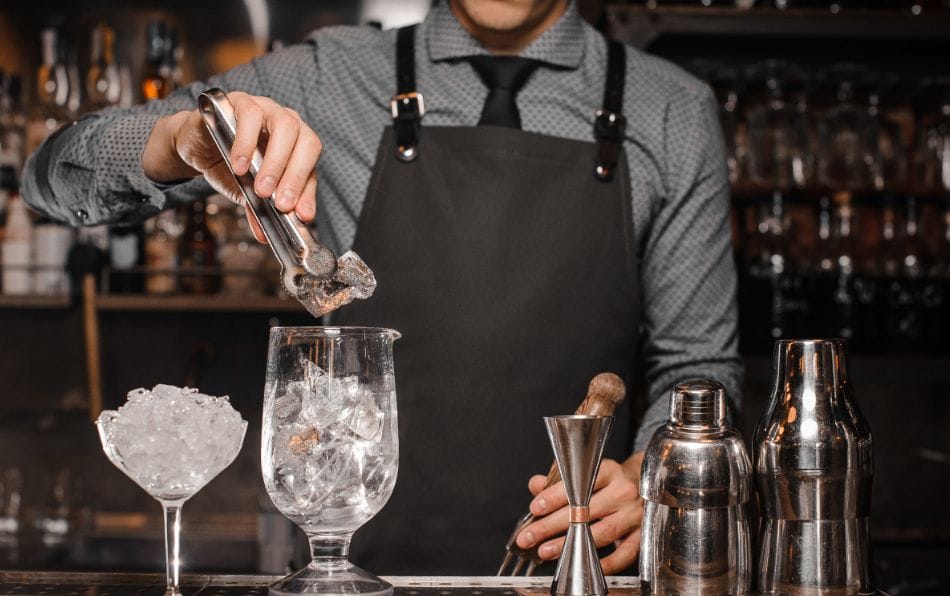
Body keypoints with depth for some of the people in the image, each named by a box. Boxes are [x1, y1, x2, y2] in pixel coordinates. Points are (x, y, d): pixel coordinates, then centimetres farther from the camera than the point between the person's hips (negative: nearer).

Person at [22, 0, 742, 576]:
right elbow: (59, 177, 1)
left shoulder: (673, 114, 5)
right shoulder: (331, 78, 4)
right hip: (368, 557, 0)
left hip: (574, 563, 1)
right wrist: (182, 137, -20)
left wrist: (643, 481, -14)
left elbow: (697, 364, 7)